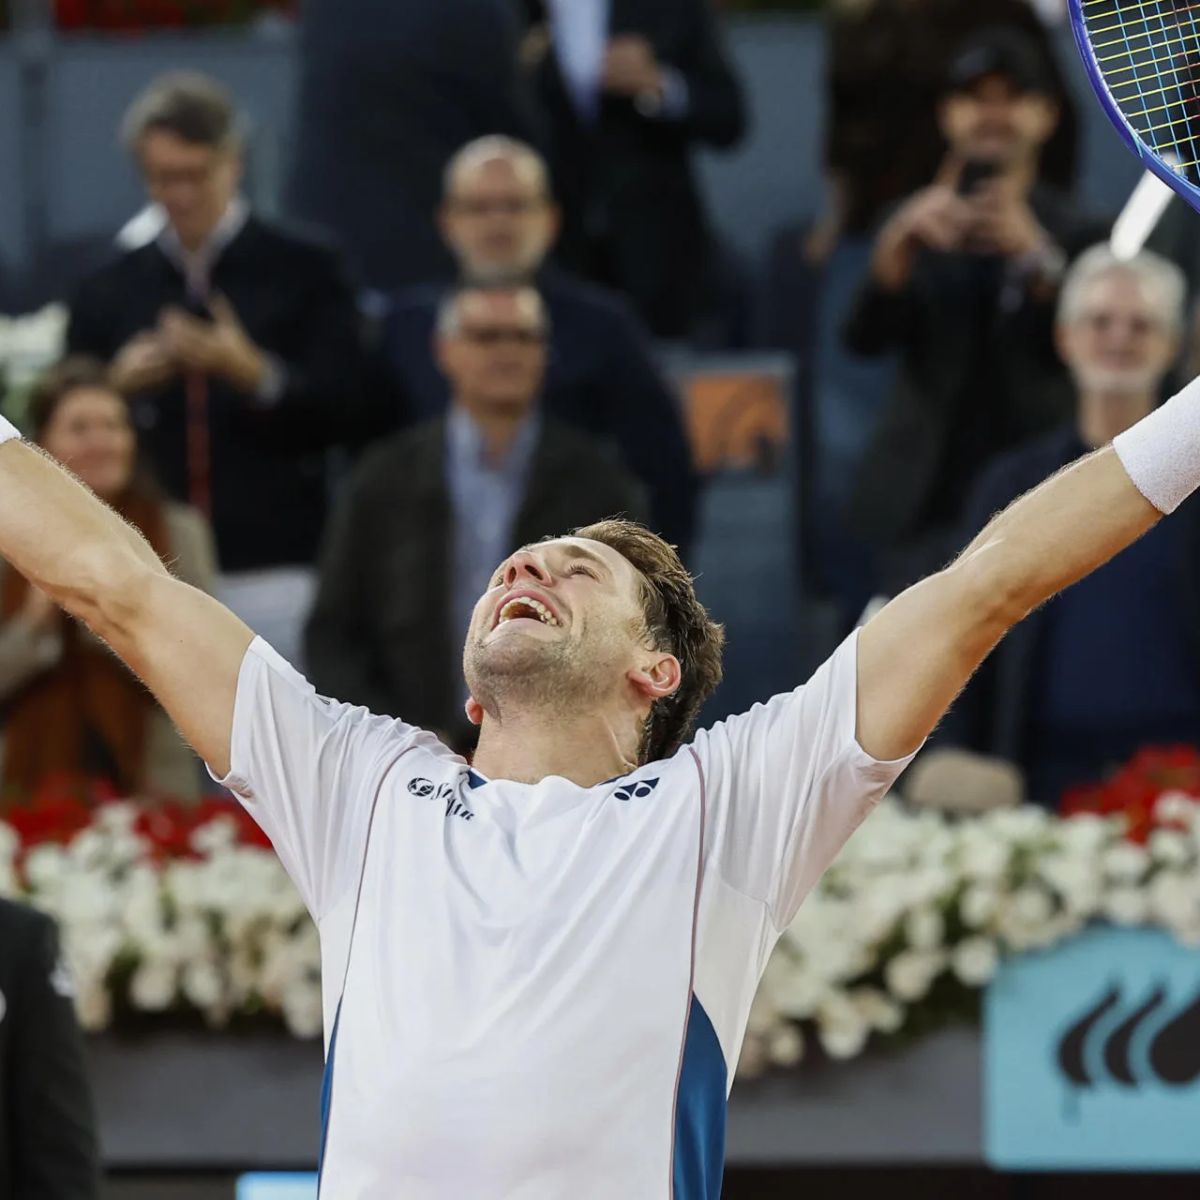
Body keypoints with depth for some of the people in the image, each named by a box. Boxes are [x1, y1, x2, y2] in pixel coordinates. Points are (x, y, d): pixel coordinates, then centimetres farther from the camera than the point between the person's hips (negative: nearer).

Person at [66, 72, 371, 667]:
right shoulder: (108, 293, 13)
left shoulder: (304, 271, 5)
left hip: (273, 569, -2)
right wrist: (117, 389, -8)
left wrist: (257, 376, -18)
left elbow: (346, 411, -2)